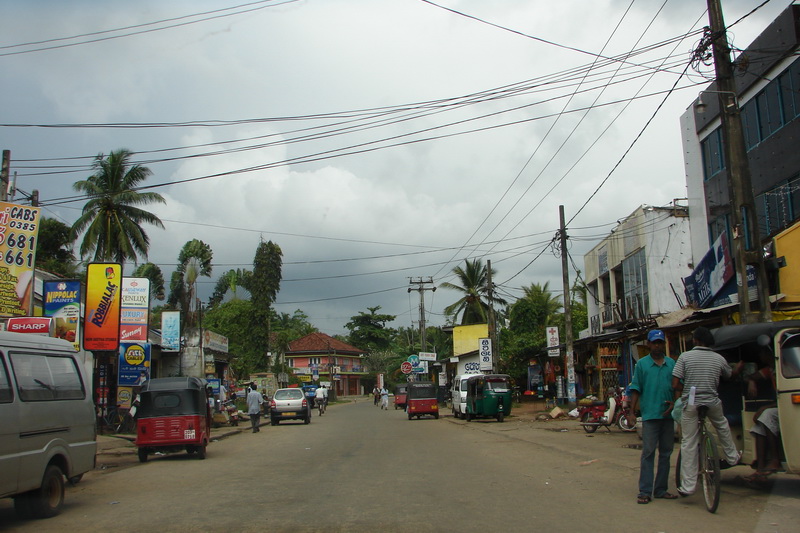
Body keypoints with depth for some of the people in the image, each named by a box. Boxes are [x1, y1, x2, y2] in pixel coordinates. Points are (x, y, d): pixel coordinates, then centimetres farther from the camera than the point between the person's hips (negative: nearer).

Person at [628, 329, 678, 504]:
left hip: (668, 414, 4)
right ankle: (645, 491, -2)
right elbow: (636, 389, 2)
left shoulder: (672, 363, 9)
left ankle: (661, 489, 19)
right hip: (649, 414, -3)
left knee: (666, 453, 9)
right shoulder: (642, 364, 2)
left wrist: (674, 403, -6)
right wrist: (631, 412, -2)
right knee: (648, 453, -5)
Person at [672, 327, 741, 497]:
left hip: (690, 404, -2)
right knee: (722, 426, 34)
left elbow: (675, 385, -10)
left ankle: (688, 486, 3)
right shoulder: (719, 359, 3)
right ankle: (732, 456, 49)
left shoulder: (685, 356, -5)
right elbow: (729, 376, 24)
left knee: (688, 444, 2)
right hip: (713, 402, 2)